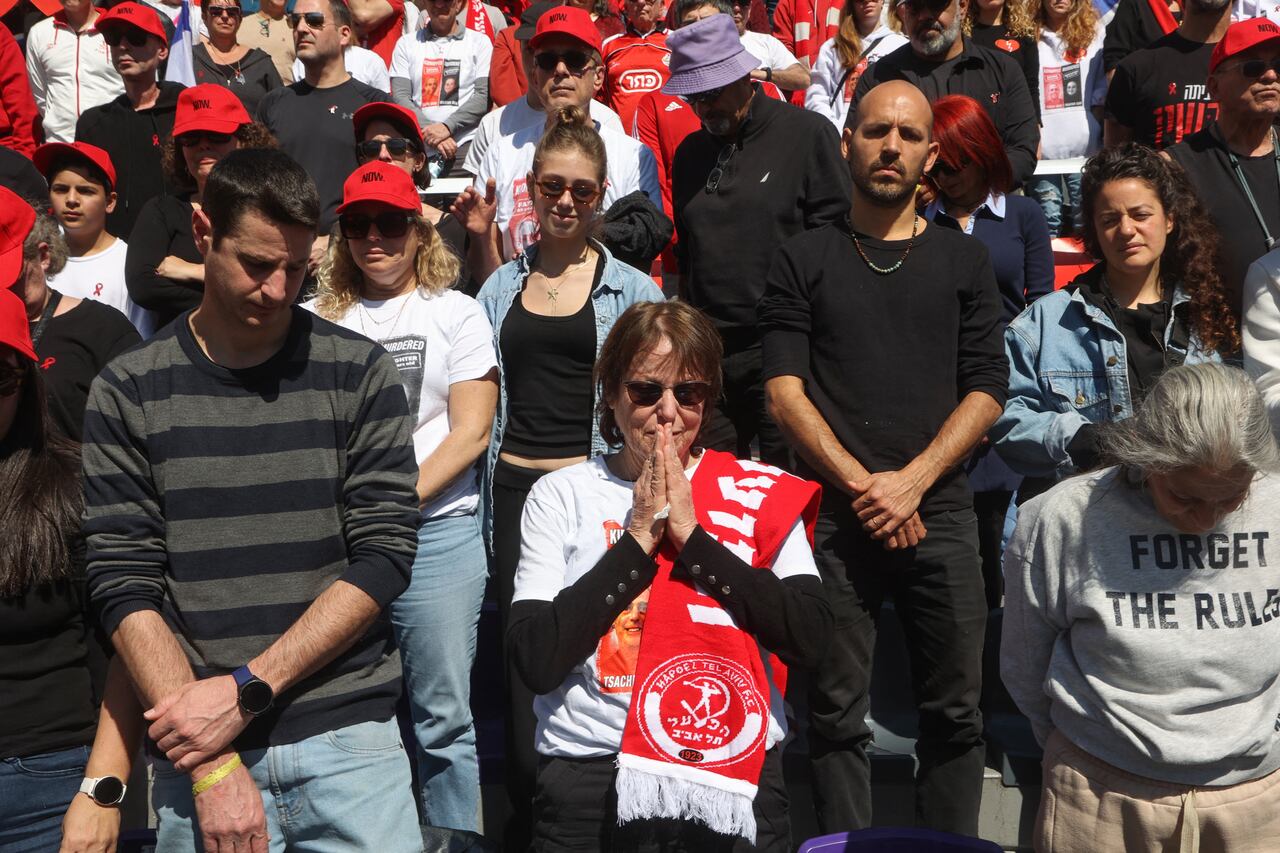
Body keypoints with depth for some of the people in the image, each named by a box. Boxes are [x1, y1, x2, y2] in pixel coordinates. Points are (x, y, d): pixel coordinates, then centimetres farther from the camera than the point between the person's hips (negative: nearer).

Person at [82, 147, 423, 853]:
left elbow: (384, 557, -6)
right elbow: (124, 586, -4)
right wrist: (211, 766, -13)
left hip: (349, 740, 0)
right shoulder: (128, 392, 1)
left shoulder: (359, 373, 0)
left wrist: (246, 689, -13)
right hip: (195, 747, 0)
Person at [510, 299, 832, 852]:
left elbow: (809, 638, -6)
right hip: (590, 779, 0)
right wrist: (639, 538, -7)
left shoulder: (758, 492, 7)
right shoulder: (560, 495, 5)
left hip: (735, 777, 0)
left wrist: (690, 534, -8)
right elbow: (537, 661, -6)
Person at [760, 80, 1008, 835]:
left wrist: (913, 479, -10)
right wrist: (859, 483, -11)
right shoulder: (804, 259, 7)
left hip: (939, 510, 1)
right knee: (838, 710, 4)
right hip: (833, 510, -1)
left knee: (956, 708, 5)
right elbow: (784, 390, -1)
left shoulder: (965, 260, 11)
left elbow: (986, 391, 3)